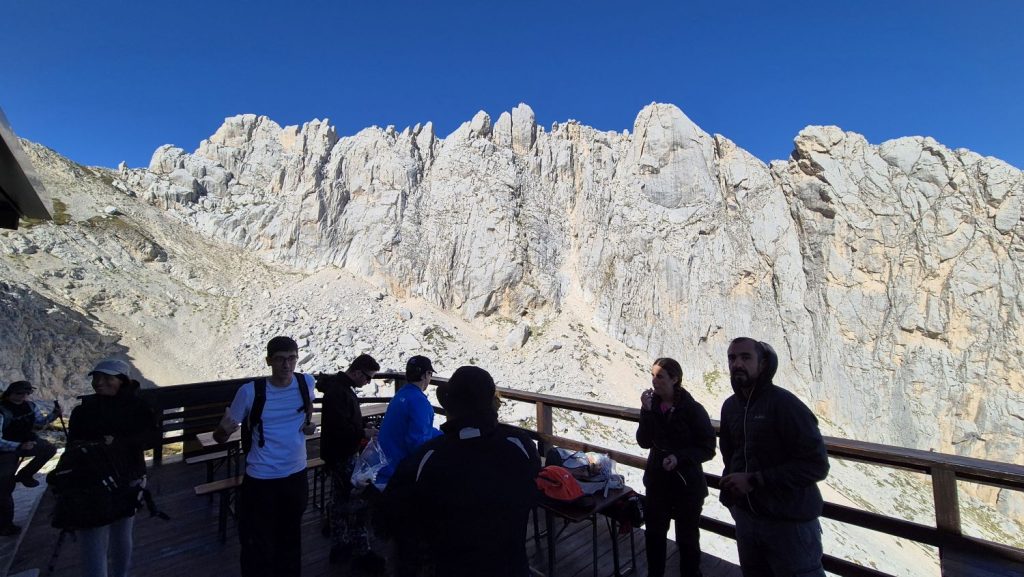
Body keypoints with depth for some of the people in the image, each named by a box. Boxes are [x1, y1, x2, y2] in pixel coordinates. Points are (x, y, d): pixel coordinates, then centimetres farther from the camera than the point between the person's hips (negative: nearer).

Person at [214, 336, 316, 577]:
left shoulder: (306, 382, -9)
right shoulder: (250, 391, -17)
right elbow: (220, 437, -8)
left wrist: (309, 422, -2)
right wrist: (223, 430, -30)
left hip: (296, 475, 3)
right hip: (260, 479, -3)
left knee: (291, 539, 21)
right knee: (258, 546, 6)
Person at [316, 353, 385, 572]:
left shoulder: (341, 387, 9)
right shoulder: (338, 392, -24)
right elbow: (340, 429, -28)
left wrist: (359, 434, 11)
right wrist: (364, 433, -17)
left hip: (342, 455, 11)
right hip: (343, 456, -10)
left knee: (341, 500, 19)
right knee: (358, 502, -3)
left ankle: (339, 545, 33)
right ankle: (362, 553, 7)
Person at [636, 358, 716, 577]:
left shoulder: (693, 409, -15)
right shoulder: (652, 404, -5)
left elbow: (708, 449, -11)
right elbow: (644, 442, -10)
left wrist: (679, 457, -25)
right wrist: (647, 411, -21)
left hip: (687, 485, -4)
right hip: (657, 480, 4)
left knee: (687, 538, 14)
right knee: (654, 533, 17)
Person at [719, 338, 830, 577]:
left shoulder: (784, 403, -18)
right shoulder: (730, 406, 2)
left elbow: (816, 465, -21)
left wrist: (754, 480, -23)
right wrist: (729, 488, 1)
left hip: (789, 521, -6)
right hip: (745, 517, 6)